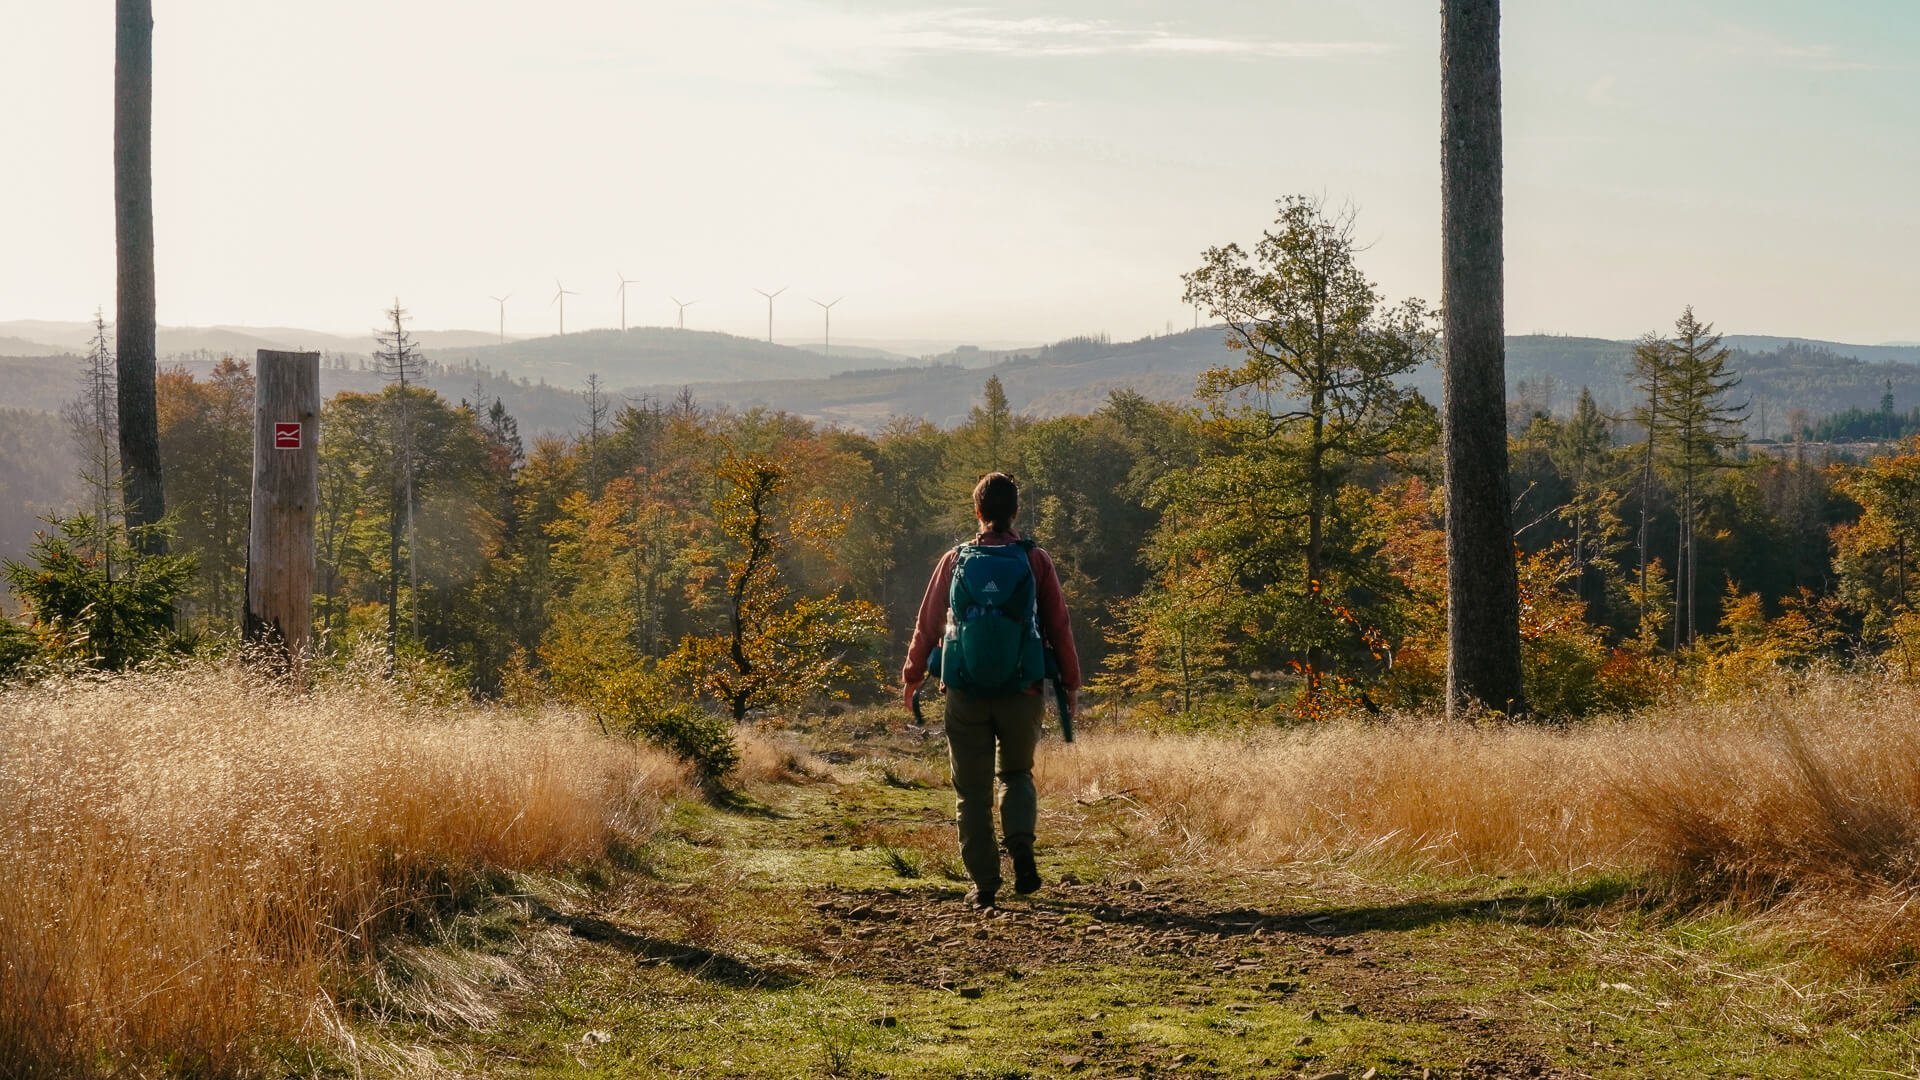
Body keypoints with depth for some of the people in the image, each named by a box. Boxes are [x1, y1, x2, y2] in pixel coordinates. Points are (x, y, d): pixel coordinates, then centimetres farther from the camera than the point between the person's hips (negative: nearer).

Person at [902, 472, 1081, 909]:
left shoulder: (955, 560, 1)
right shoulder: (1036, 560, -1)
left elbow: (927, 624, 7)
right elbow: (1059, 626, 1)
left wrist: (912, 678, 19)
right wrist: (1071, 683, 11)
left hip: (965, 693, 0)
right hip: (1021, 692, 0)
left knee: (973, 790, 8)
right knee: (1017, 773, 21)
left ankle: (985, 884, 4)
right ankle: (1021, 844, -5)